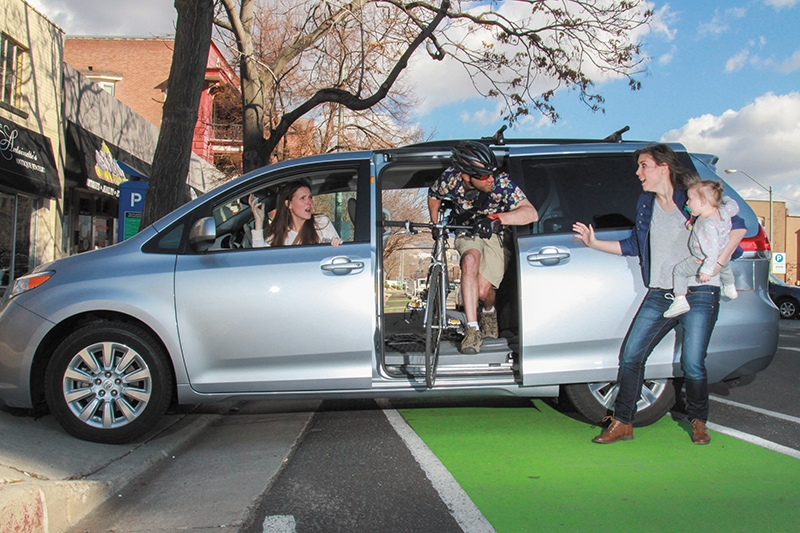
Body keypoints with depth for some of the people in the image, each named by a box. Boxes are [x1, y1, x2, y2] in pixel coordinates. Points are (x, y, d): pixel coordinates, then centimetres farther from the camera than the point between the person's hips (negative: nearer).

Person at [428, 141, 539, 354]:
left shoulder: (501, 183, -30)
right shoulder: (451, 178, -22)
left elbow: (532, 213, -40)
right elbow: (434, 195, 3)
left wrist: (496, 218, -53)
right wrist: (435, 225, 2)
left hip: (495, 235, -1)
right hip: (467, 232, 1)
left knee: (482, 291, -18)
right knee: (470, 260, -35)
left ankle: (489, 312, 23)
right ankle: (472, 328, -31)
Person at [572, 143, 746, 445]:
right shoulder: (646, 204, 13)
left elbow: (737, 227, 0)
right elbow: (633, 246, 20)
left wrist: (716, 264, -7)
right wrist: (594, 243, 13)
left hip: (698, 294, -5)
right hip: (659, 295, 5)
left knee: (692, 364, -8)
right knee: (630, 355, -4)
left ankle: (698, 421, 20)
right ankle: (622, 423, 8)